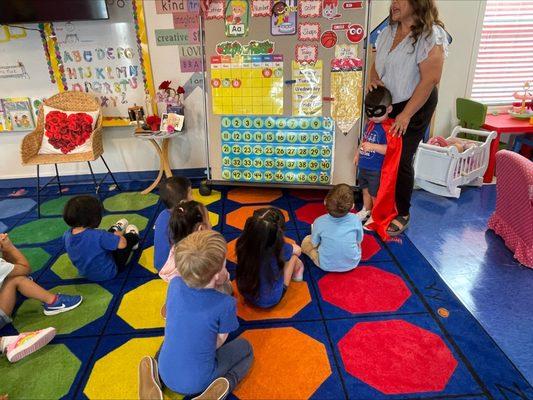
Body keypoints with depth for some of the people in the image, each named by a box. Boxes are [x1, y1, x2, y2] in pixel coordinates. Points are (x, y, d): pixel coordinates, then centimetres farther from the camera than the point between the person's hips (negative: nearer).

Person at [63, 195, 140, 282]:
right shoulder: (98, 235, -39)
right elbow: (122, 244, -29)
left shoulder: (67, 235, -18)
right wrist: (118, 235, -6)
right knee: (131, 236, 11)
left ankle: (116, 229, 52)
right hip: (108, 273, -6)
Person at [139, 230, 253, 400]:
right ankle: (225, 386, -5)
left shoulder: (174, 284, -15)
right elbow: (220, 340, -8)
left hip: (166, 374, 4)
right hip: (196, 383, -3)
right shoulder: (226, 304, -26)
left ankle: (154, 378, 11)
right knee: (245, 348, 18)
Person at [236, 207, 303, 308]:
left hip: (246, 295, 3)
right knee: (293, 256, 10)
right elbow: (297, 250, -7)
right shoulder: (278, 249, -34)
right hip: (270, 301, -3)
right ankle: (297, 273, 43)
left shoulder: (243, 244, -25)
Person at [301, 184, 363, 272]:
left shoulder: (319, 222, -24)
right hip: (352, 264, 2)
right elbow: (359, 241, -3)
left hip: (326, 266, -2)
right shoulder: (355, 220, -21)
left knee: (306, 241, 19)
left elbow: (314, 244, -7)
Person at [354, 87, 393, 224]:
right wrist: (358, 154, 26)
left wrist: (372, 146, -37)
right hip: (364, 166, 8)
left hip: (376, 169, -8)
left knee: (375, 194, 8)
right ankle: (366, 211, 43)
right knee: (366, 190, 24)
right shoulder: (370, 123, 4)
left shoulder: (387, 128, -22)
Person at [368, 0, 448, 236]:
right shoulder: (388, 31, 5)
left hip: (415, 106, -6)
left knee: (402, 161, -2)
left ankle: (402, 214, 17)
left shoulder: (431, 34, -16)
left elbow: (430, 79, -20)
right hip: (385, 103, 6)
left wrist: (406, 114, -20)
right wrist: (373, 80, -5)